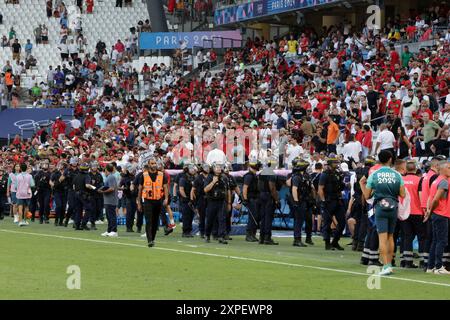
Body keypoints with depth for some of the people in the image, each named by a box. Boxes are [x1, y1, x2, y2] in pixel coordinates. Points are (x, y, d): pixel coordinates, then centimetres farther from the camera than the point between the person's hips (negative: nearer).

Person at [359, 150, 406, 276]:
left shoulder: (373, 175, -2)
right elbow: (403, 194, -1)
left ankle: (386, 265, -18)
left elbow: (367, 195, 2)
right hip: (393, 207, 2)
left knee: (383, 237, -7)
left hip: (380, 207, -2)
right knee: (390, 237, 15)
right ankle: (389, 264, 20)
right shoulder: (397, 175, 1)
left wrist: (361, 184, 18)